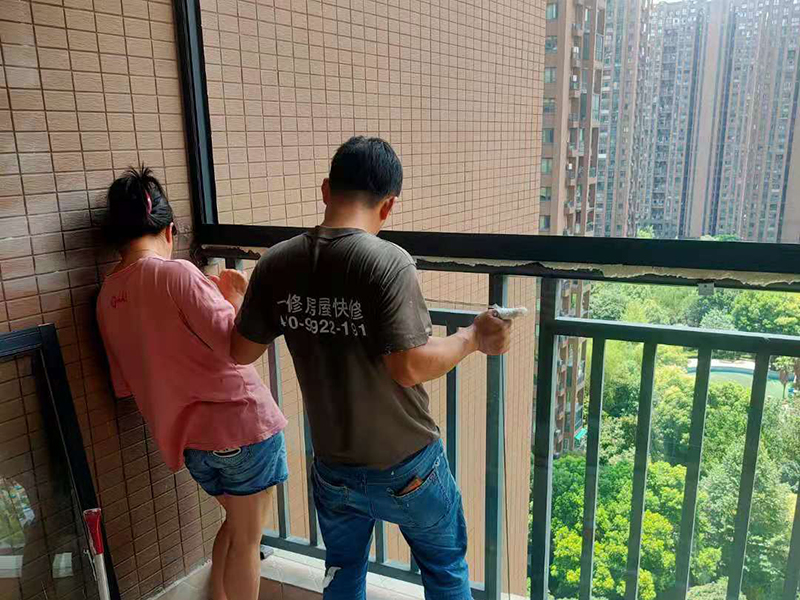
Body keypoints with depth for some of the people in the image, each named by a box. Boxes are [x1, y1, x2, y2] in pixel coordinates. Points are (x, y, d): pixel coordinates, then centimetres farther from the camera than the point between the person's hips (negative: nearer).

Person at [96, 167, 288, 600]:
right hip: (239, 421, -7)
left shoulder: (107, 296, 4)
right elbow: (235, 343, -23)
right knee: (246, 539, 13)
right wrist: (235, 294, -6)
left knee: (235, 523, 29)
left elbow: (125, 384, 9)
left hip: (184, 436, 7)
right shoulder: (177, 274, -18)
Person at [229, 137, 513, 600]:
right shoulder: (389, 262, -24)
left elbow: (242, 353, 1)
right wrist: (474, 338, -11)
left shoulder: (276, 264, -8)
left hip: (332, 467, 4)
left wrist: (241, 303, 20)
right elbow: (410, 367, -27)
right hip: (405, 469, -4)